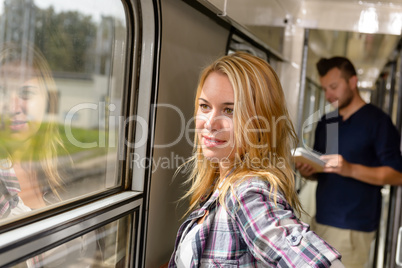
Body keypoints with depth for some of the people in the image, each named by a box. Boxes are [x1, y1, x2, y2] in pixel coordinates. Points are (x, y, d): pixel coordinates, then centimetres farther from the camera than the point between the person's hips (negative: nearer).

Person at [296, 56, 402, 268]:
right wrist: (307, 171, -2)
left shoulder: (377, 121, -5)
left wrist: (350, 169, -24)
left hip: (352, 226, -5)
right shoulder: (325, 123, 14)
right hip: (321, 219, 6)